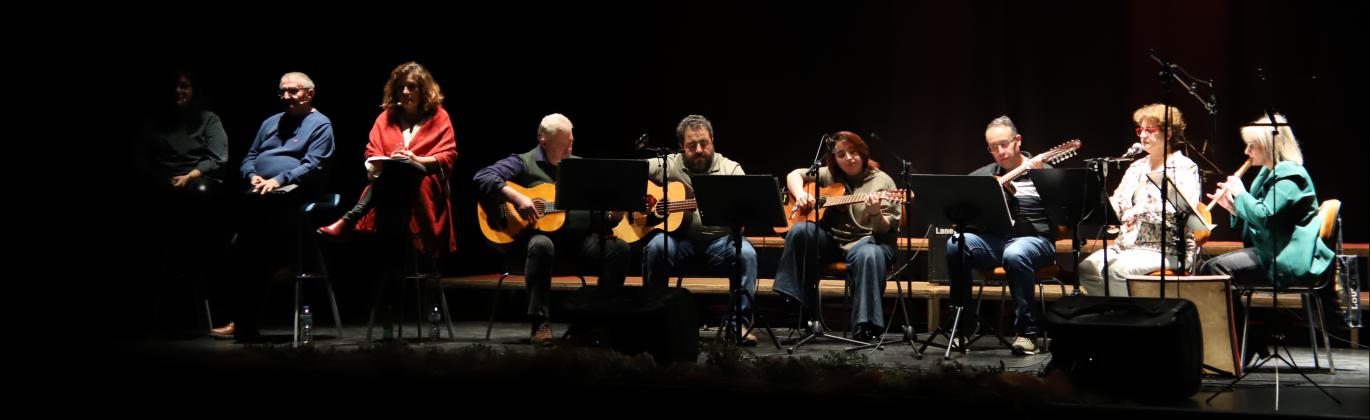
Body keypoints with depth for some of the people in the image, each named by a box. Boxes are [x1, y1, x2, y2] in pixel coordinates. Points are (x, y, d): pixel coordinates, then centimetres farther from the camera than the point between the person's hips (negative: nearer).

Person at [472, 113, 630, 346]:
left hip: (578, 234, 5)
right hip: (537, 231, -4)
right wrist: (516, 197, -21)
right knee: (541, 246, -40)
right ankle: (540, 324, -33)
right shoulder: (524, 163, 3)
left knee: (618, 247, -19)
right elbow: (482, 177, -9)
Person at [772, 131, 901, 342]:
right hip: (830, 239, 3)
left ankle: (865, 329, -39)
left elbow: (885, 229, -8)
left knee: (869, 255, -39)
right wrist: (799, 194, -4)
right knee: (800, 231, -26)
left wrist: (876, 213, -31)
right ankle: (786, 301, -22)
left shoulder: (881, 181, -1)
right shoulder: (830, 175, 11)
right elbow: (795, 174, 18)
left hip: (865, 239, -3)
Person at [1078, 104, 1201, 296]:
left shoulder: (1185, 168, -1)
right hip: (1128, 244, 7)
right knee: (1087, 269, -18)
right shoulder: (1137, 167, 22)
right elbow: (1116, 206, 17)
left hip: (1168, 248, -7)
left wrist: (1142, 211, -24)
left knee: (1117, 270, -32)